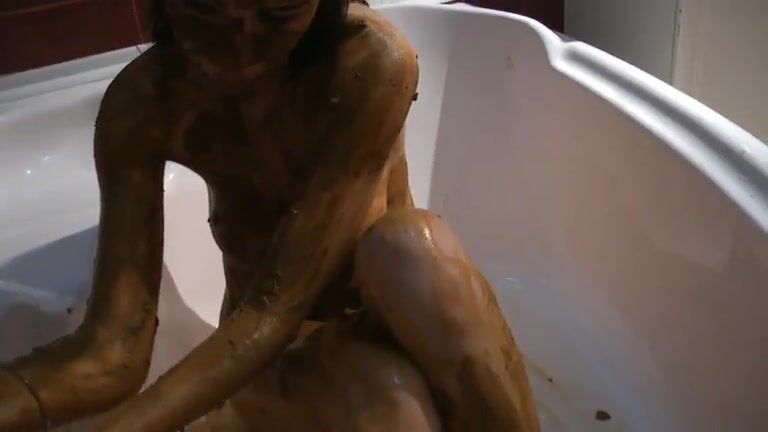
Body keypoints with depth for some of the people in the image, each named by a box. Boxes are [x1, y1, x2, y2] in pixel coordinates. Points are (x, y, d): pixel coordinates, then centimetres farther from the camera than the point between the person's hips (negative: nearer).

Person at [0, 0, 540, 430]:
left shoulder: (372, 62, -25)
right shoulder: (143, 102, -17)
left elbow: (280, 302, -29)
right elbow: (111, 348, -22)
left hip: (400, 314, 1)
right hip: (274, 353, 0)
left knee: (410, 243, -34)